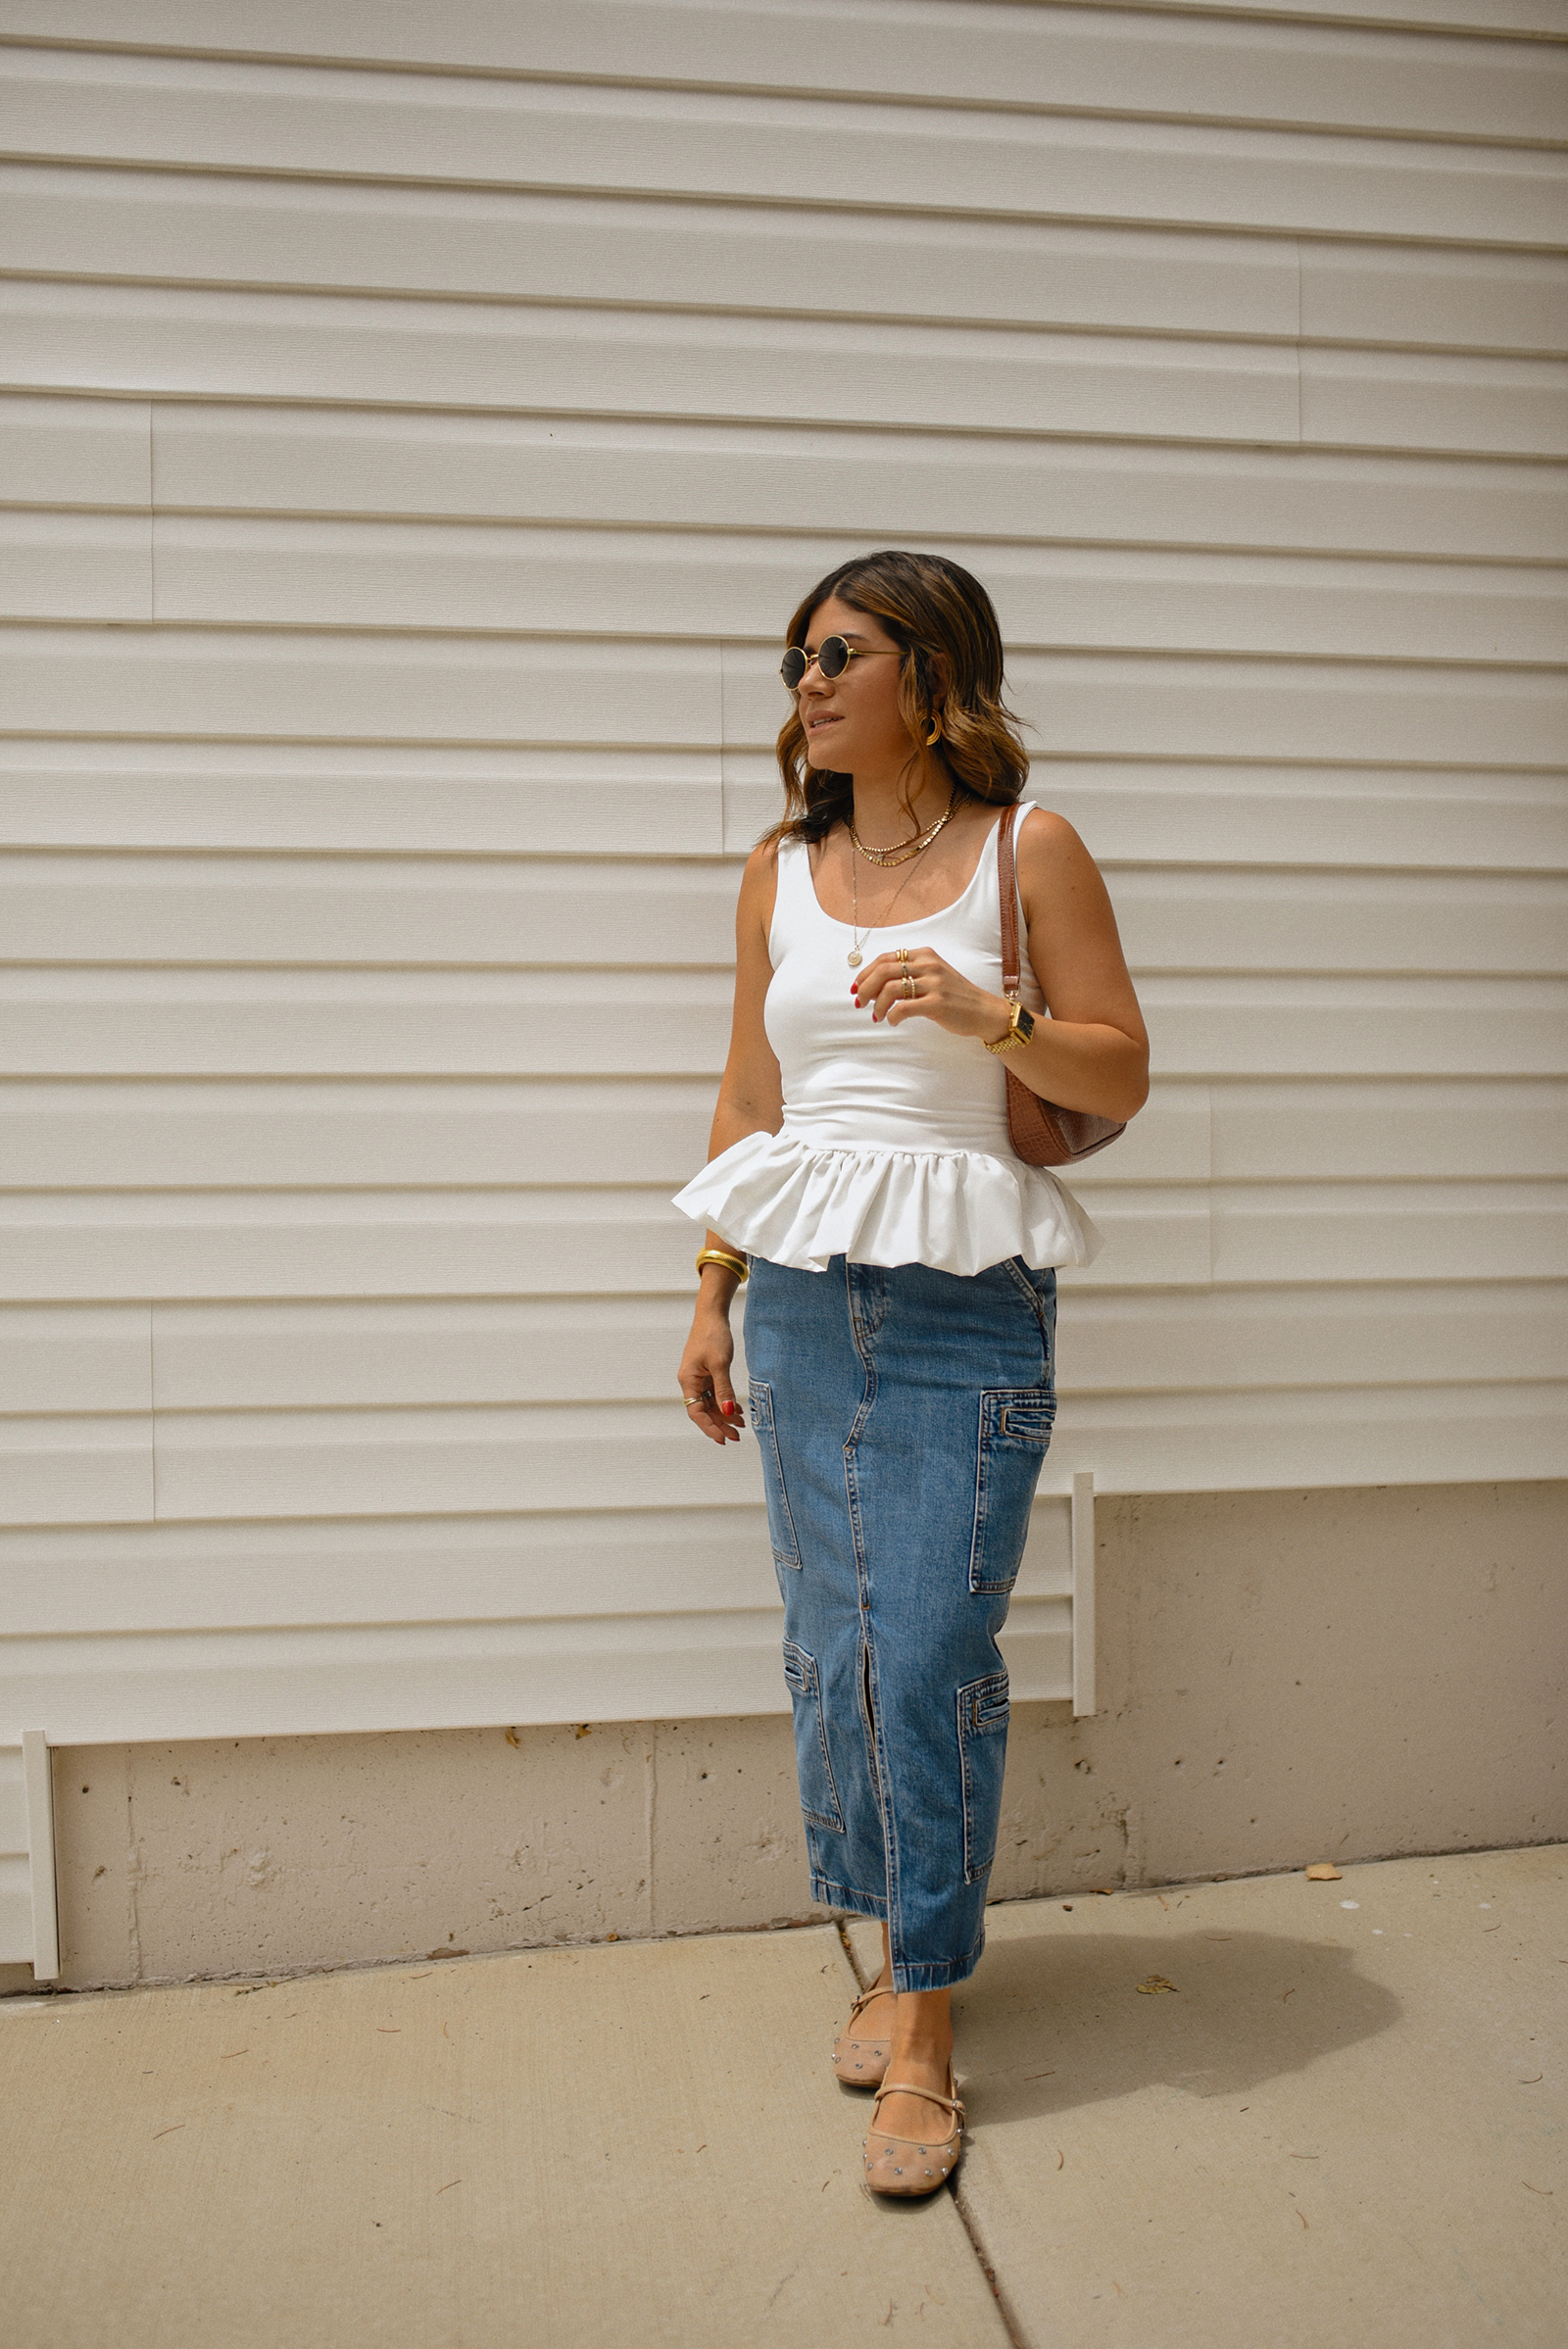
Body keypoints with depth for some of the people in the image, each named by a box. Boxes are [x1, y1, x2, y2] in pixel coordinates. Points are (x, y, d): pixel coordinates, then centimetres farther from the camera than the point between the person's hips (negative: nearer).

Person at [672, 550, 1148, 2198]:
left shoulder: (1028, 852, 2)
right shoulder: (778, 874, 12)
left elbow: (1120, 1075, 2)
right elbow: (745, 1104, 15)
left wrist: (979, 1011, -15)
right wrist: (714, 1294, 12)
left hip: (965, 1306, -4)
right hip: (803, 1299, 4)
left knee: (931, 1650, -5)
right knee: (831, 1644, 8)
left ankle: (926, 2029, 11)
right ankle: (907, 1941, 29)